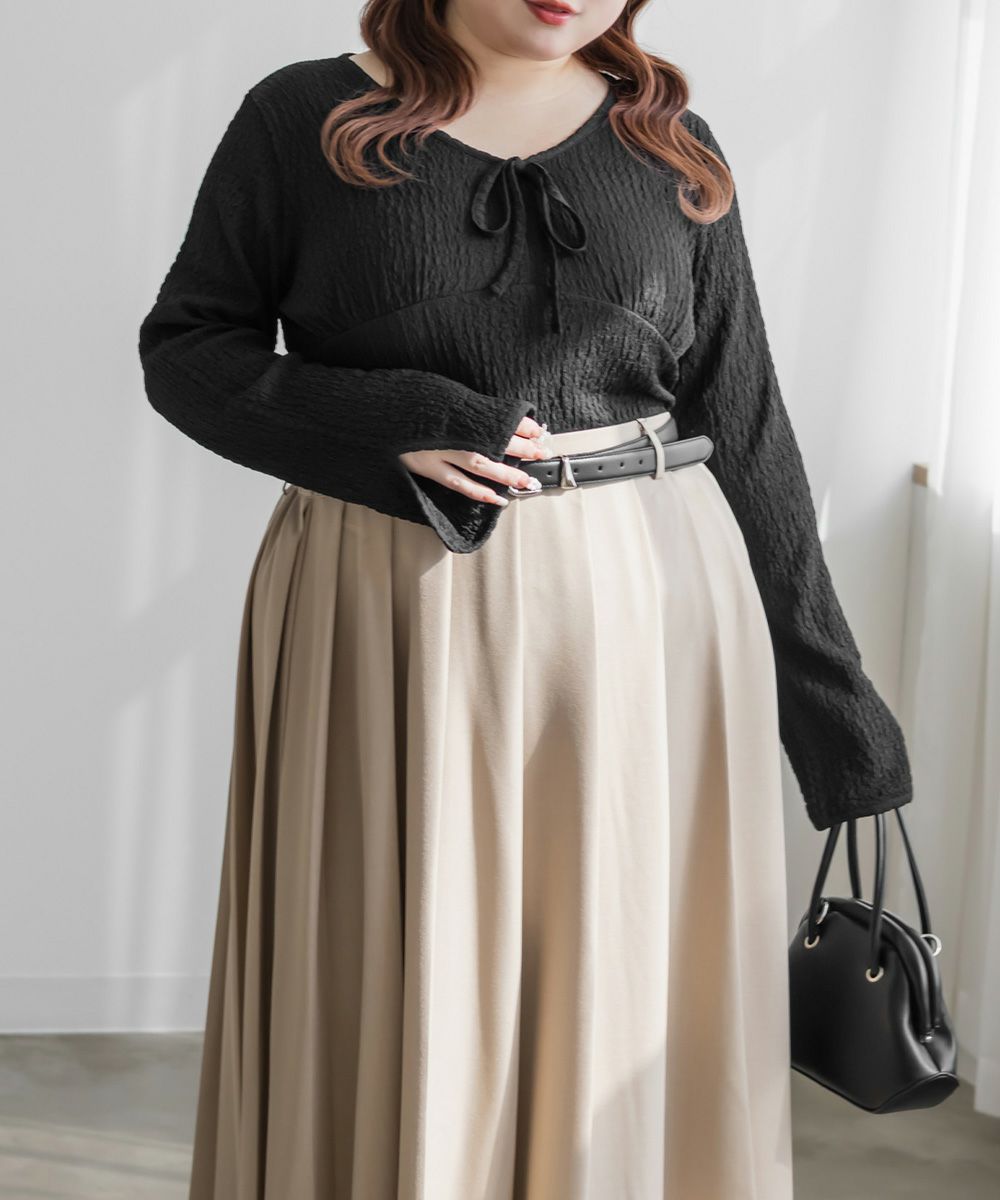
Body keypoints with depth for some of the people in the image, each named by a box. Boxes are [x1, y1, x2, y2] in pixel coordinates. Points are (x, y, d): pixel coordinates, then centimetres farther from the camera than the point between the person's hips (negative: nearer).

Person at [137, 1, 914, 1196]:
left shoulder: (671, 145, 7)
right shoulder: (302, 118, 2)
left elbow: (744, 424, 8)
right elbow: (184, 346, 3)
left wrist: (825, 693, 8)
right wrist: (386, 425, -14)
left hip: (646, 620, 2)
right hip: (390, 626, -1)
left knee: (621, 1003, 7)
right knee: (397, 1017, 5)